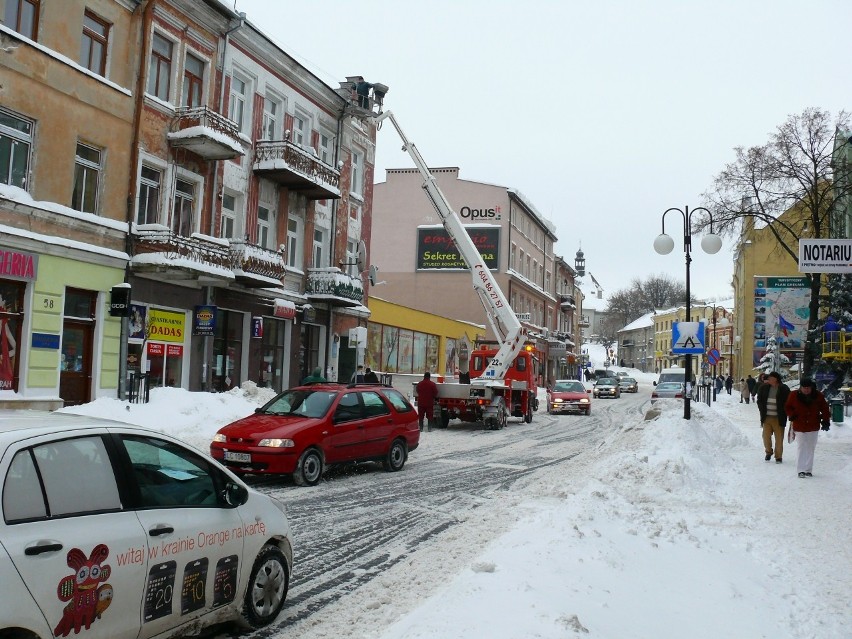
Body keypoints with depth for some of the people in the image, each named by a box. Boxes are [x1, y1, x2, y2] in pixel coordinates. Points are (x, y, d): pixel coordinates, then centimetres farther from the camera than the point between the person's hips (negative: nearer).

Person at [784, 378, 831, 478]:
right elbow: (787, 407, 6)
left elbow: (824, 409, 7)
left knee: (810, 449, 8)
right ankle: (801, 470, 0)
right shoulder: (794, 395, -7)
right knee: (801, 448, -4)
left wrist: (825, 420, -1)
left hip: (813, 427, 2)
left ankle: (808, 470, 15)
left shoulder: (818, 396, -4)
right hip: (799, 427, -2)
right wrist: (792, 415, -10)